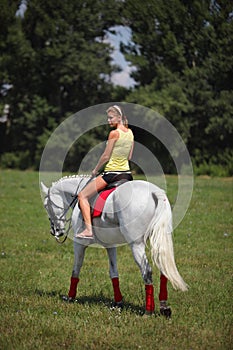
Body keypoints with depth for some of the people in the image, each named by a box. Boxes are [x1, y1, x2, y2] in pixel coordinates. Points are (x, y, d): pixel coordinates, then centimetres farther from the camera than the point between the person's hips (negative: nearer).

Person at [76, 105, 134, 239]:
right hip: (127, 173, 7)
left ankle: (89, 230, -11)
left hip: (112, 173, -7)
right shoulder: (130, 132, 7)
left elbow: (106, 156, -11)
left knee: (83, 195, 0)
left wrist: (95, 170, 2)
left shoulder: (114, 133, -15)